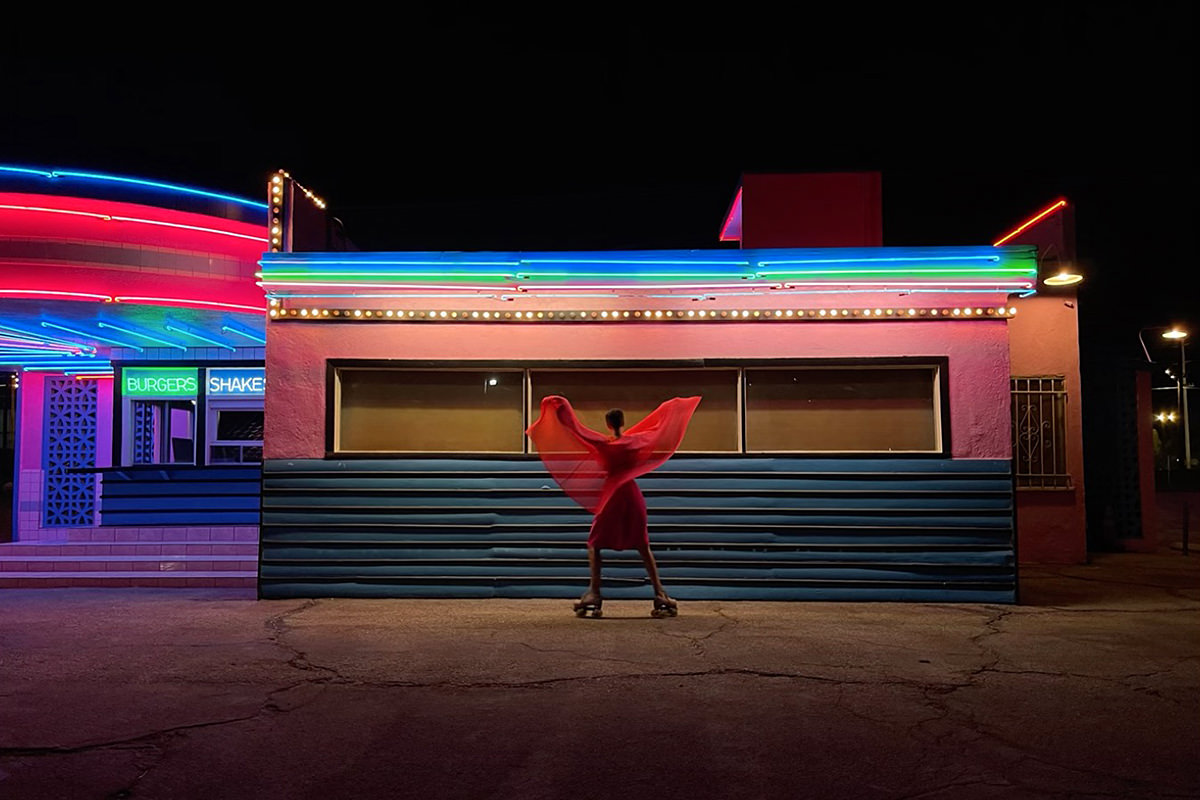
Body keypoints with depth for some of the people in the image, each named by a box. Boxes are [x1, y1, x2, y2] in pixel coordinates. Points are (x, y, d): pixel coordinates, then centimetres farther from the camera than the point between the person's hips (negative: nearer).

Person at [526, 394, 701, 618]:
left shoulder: (604, 443, -10)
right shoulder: (636, 441, -2)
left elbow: (576, 428, -12)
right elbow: (661, 426, 12)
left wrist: (561, 407, -7)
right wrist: (675, 406, 26)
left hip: (610, 497, -3)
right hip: (632, 495, 3)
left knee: (594, 544, 7)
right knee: (643, 546, 13)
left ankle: (594, 594, -8)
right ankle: (660, 594, 4)